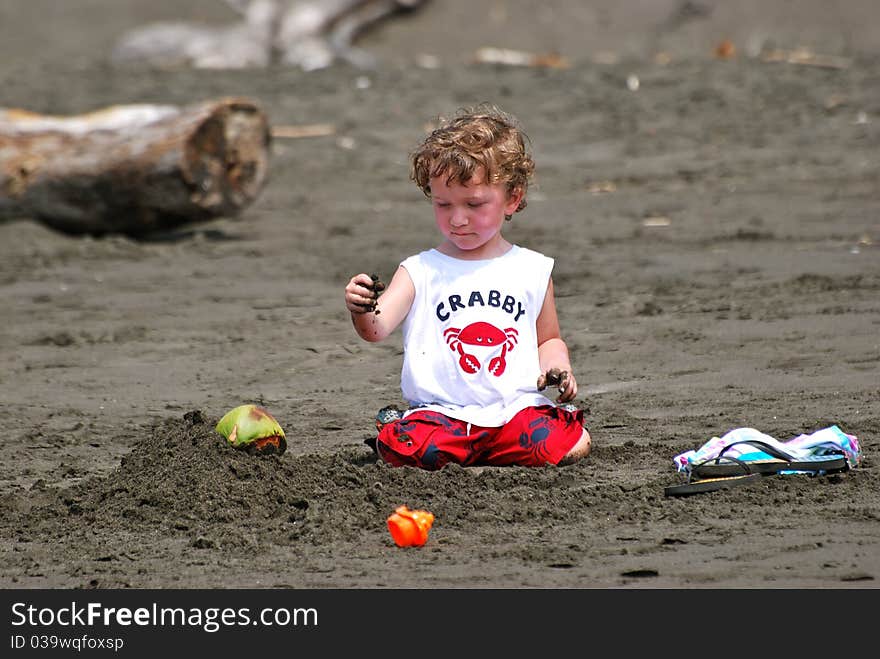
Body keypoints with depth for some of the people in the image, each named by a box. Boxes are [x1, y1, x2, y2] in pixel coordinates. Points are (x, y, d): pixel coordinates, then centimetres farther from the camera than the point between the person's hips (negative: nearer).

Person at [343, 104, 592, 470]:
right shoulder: (421, 271, 5)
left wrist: (557, 368, 2)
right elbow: (377, 328, -9)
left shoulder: (533, 271, 12)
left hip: (517, 408, 2)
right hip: (441, 410, -2)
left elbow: (548, 339, 24)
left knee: (570, 445, -25)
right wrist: (363, 311, -33)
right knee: (404, 447, -32)